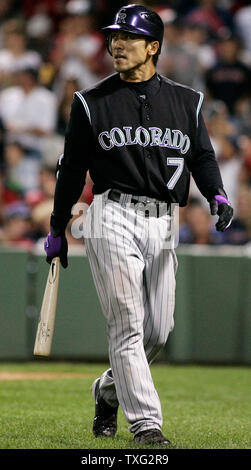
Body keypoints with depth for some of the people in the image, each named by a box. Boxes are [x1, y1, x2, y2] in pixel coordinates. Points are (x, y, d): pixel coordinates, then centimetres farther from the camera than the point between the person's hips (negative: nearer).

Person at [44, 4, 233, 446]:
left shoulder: (185, 102, 11)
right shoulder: (91, 103, 4)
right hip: (113, 218, -4)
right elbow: (72, 168, 8)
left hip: (162, 225, 4)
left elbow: (202, 156, 12)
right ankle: (145, 422, -13)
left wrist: (216, 195, -9)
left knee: (159, 330, 6)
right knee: (128, 325, -12)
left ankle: (108, 391, 32)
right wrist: (57, 230, 10)